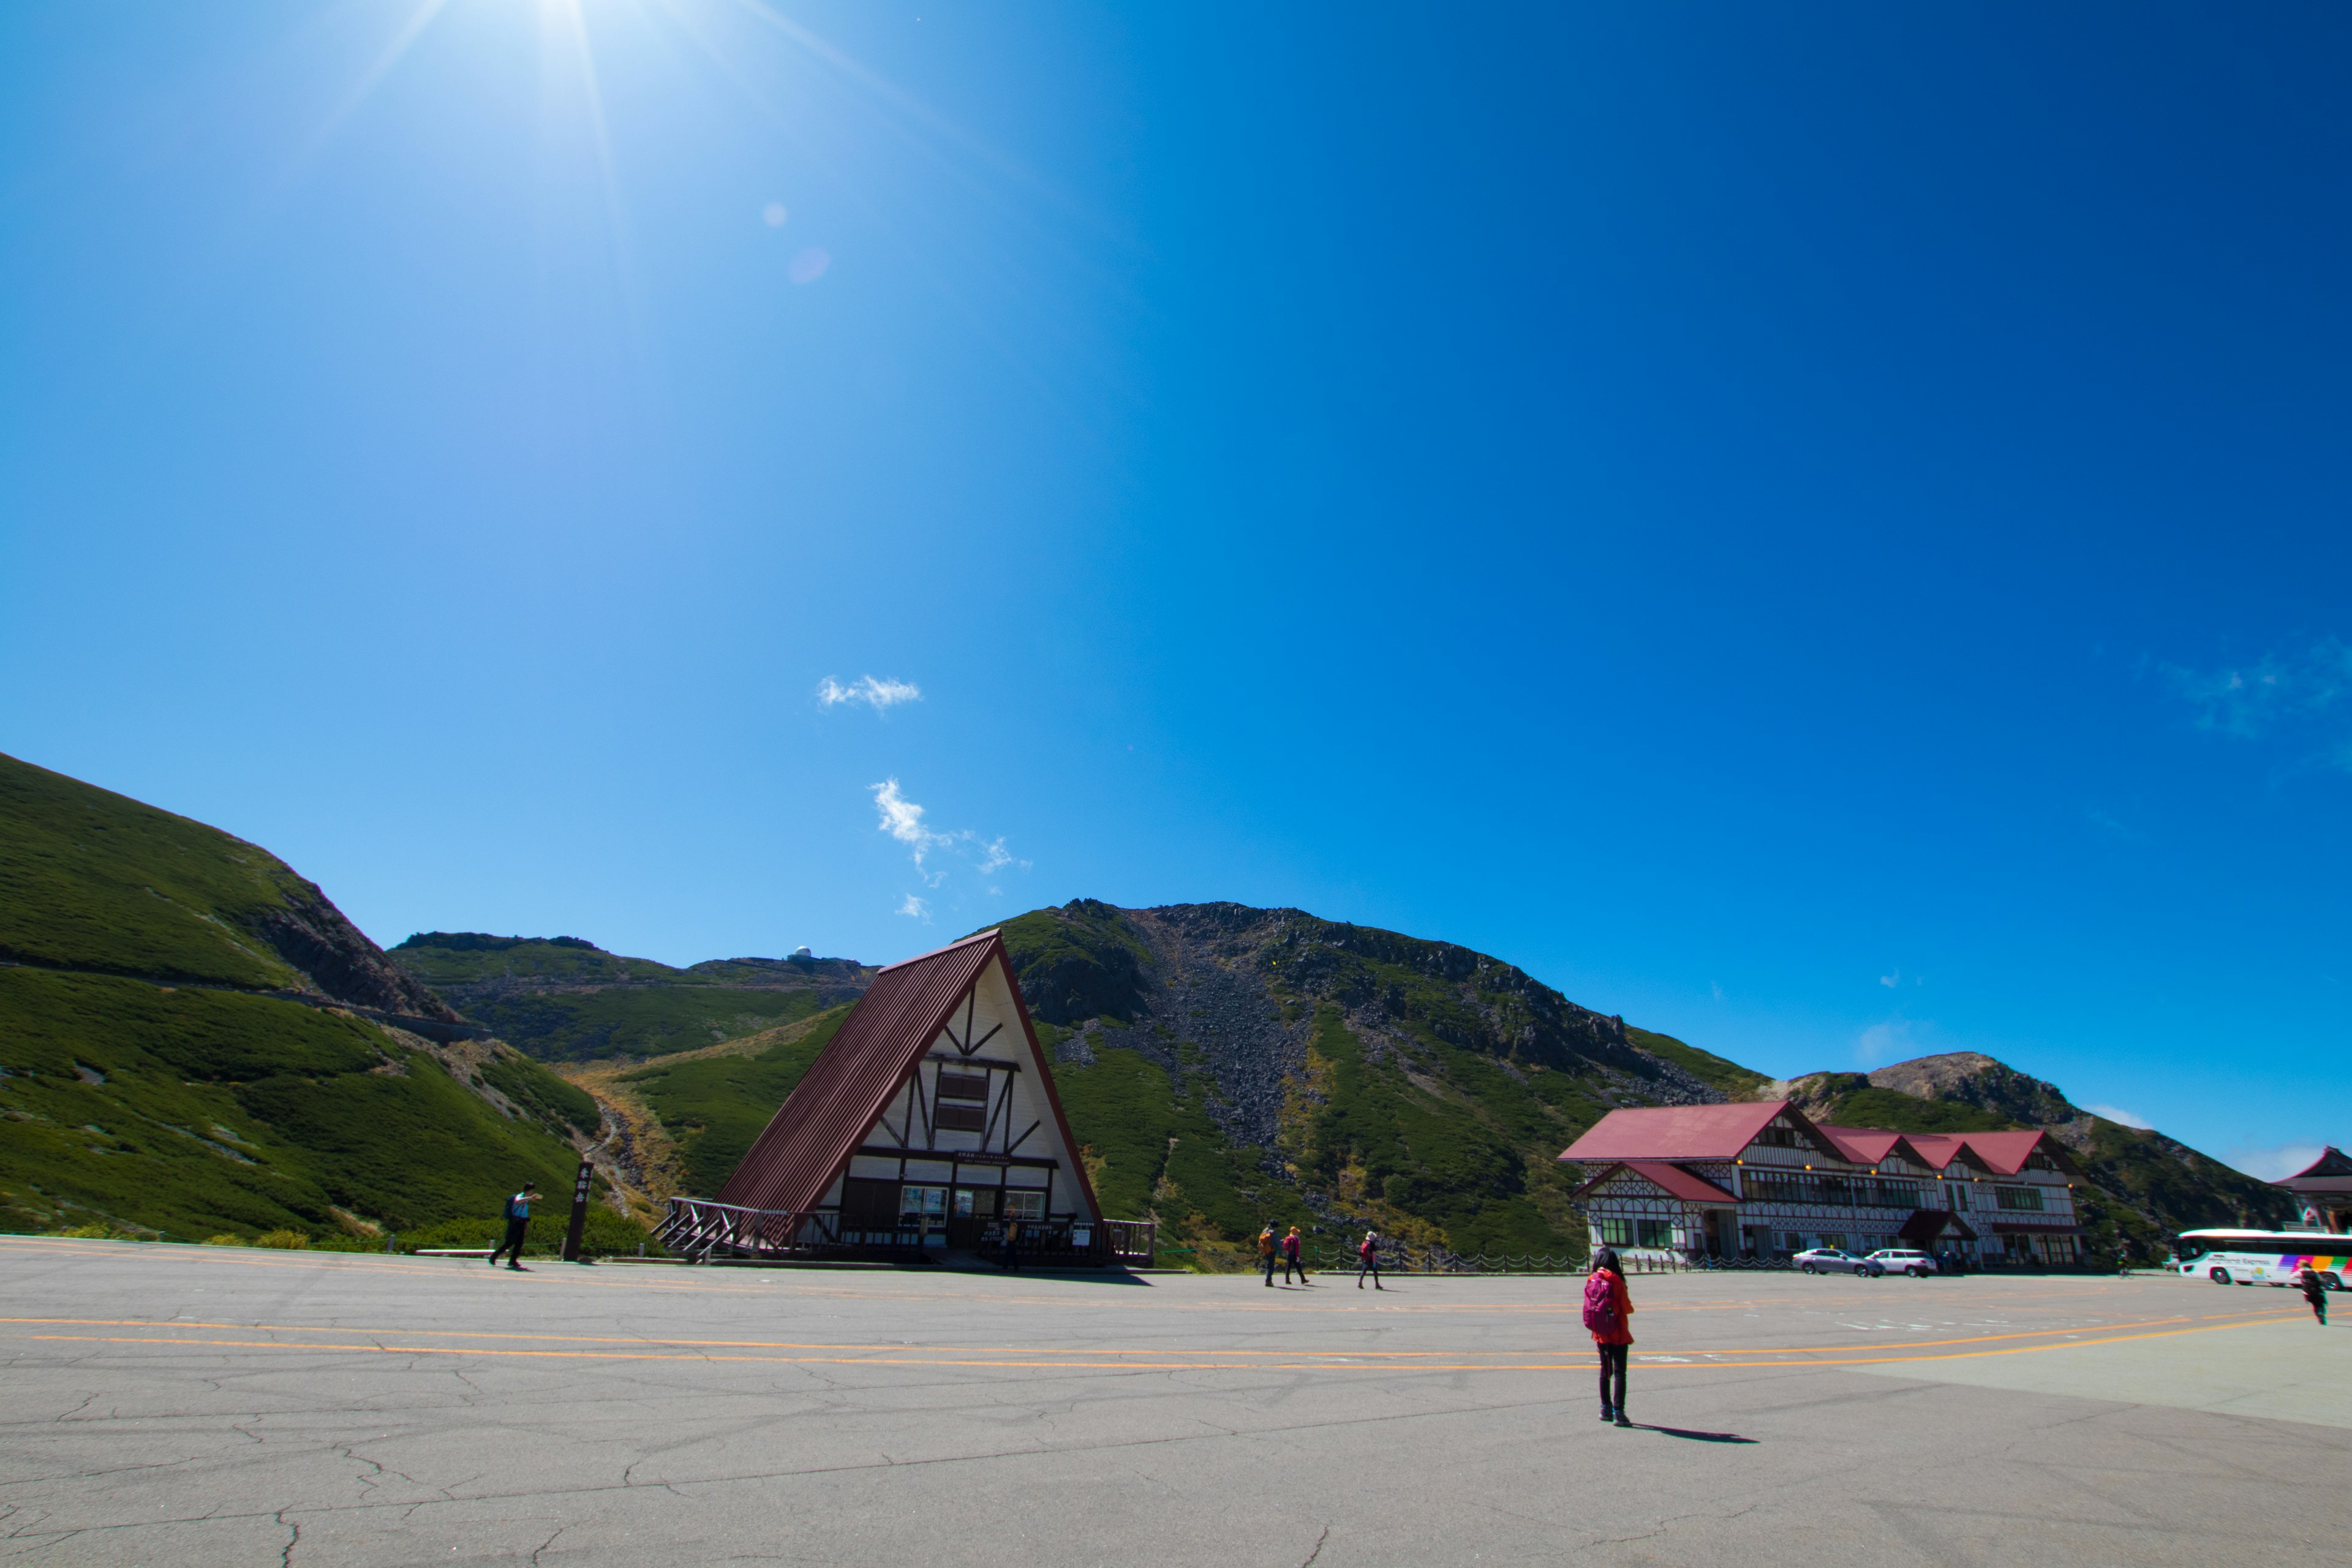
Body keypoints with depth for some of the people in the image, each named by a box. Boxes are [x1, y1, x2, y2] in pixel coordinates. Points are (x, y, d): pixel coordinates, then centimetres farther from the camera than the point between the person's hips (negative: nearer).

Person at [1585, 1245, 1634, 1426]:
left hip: (1600, 1335, 5)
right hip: (1618, 1335, -5)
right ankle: (1618, 1411, -7)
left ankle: (1606, 1408, 22)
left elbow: (1588, 1307, 3)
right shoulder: (1616, 1280, -13)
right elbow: (1627, 1308, -9)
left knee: (1605, 1371, 17)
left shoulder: (1591, 1280, 0)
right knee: (1620, 1373, -1)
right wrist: (1630, 1308, 12)